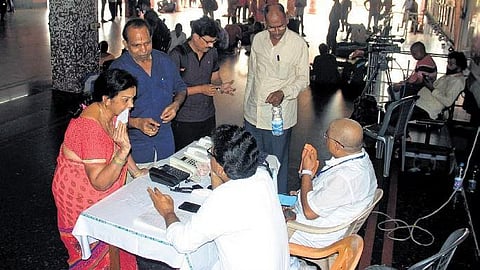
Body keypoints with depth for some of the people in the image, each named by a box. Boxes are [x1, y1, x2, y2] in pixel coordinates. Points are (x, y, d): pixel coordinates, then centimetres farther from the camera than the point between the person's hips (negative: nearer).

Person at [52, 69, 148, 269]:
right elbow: (100, 182, -33)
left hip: (104, 194, 8)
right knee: (96, 253, 11)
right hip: (83, 198, -8)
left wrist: (136, 171, 4)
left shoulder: (110, 112, -6)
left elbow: (121, 146, 13)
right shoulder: (91, 128, -33)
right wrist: (123, 151, -42)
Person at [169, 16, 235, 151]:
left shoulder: (212, 52, 5)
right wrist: (200, 89, -18)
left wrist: (221, 86, -7)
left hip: (208, 118, 5)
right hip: (184, 121, -5)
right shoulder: (178, 55, -14)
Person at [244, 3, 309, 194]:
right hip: (253, 112, 5)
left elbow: (303, 79, -4)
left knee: (277, 161, 6)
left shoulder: (298, 44, -10)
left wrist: (283, 93, -21)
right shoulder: (258, 39, 3)